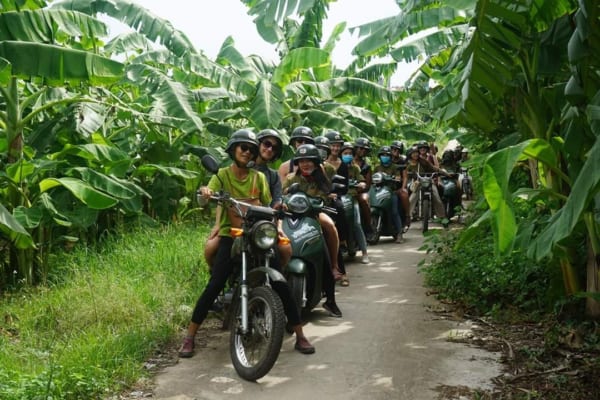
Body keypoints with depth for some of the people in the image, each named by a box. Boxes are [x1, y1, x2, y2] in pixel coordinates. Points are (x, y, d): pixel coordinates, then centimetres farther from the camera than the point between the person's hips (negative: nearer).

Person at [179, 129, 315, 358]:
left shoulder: (259, 177, 10)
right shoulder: (223, 174, 4)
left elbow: (268, 207, 5)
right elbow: (208, 196, -13)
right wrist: (205, 192, -36)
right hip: (231, 236, -2)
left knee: (280, 285, -3)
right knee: (214, 287, -9)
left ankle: (300, 336, 8)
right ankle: (189, 338, 5)